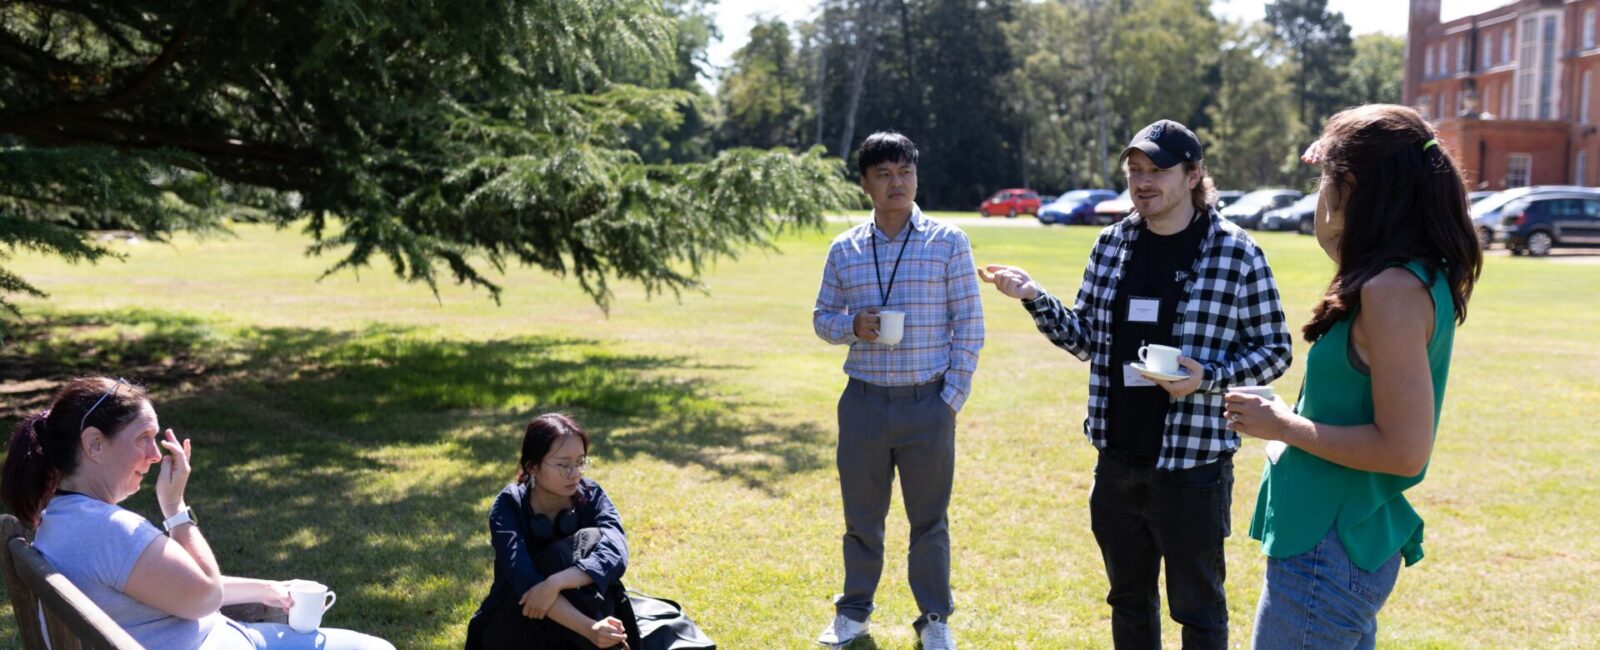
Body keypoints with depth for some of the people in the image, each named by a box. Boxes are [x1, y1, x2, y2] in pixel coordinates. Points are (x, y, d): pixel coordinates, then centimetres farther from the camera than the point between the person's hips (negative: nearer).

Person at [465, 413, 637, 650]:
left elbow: (616, 552, -29)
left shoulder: (591, 495, -10)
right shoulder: (509, 505, -18)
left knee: (591, 539, -25)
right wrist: (588, 628, -47)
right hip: (515, 626, -2)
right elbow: (525, 581, -33)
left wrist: (556, 582, -45)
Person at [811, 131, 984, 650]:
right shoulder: (844, 249, 4)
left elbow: (969, 325, -2)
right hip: (863, 401, 2)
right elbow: (822, 317, 11)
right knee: (861, 514, 13)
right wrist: (850, 325, -12)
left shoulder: (948, 242, -3)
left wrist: (953, 397, -6)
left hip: (928, 403, -2)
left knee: (929, 517, 9)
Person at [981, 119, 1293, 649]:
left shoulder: (1237, 254, -9)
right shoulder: (1110, 245, 3)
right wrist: (1035, 298, -6)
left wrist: (1208, 378, -20)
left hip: (1193, 465, -4)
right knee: (1128, 599, 20)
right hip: (1118, 460, 5)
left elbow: (1274, 350, -4)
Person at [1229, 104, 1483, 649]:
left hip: (1328, 553, -10)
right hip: (1360, 541, 10)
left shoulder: (1393, 290, -22)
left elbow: (1405, 450, -24)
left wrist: (1282, 425, -15)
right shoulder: (1421, 274, 7)